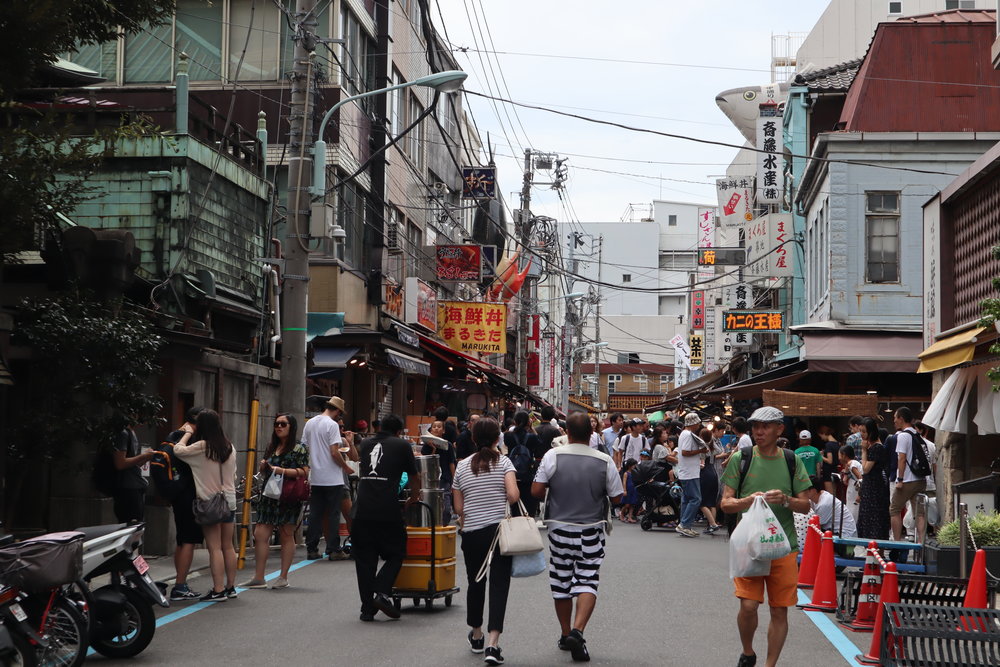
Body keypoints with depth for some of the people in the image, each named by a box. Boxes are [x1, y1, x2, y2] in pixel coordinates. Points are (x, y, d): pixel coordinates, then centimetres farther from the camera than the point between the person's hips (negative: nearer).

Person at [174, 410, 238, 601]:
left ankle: (218, 590, -7)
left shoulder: (202, 447, -13)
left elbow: (178, 450, -7)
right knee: (228, 546, 13)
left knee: (215, 548, -6)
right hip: (229, 501, 6)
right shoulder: (230, 447, 7)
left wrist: (188, 433, 7)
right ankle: (230, 586, 20)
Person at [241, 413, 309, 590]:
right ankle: (259, 578, 1)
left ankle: (283, 577, 11)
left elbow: (305, 472, -13)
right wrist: (263, 466, 4)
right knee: (260, 534, -2)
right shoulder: (271, 447, 17)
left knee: (286, 535, 3)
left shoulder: (298, 449, -4)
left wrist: (283, 471, -19)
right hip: (269, 495, 6)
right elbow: (263, 469, 27)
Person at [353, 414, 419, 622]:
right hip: (388, 511, -3)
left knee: (364, 559, 9)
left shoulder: (365, 444, 19)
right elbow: (414, 478, 18)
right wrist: (413, 499, 36)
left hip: (362, 509, 3)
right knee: (395, 554, 12)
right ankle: (382, 593, -7)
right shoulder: (402, 445, 9)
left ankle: (367, 608, 8)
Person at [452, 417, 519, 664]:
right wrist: (505, 502, 6)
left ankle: (476, 636, 34)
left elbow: (459, 507, 7)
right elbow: (513, 494, -16)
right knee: (499, 584, -3)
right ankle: (492, 644, -14)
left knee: (476, 583, 18)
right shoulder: (504, 462, -2)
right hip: (500, 530, -3)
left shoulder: (462, 466, 6)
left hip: (472, 533, 3)